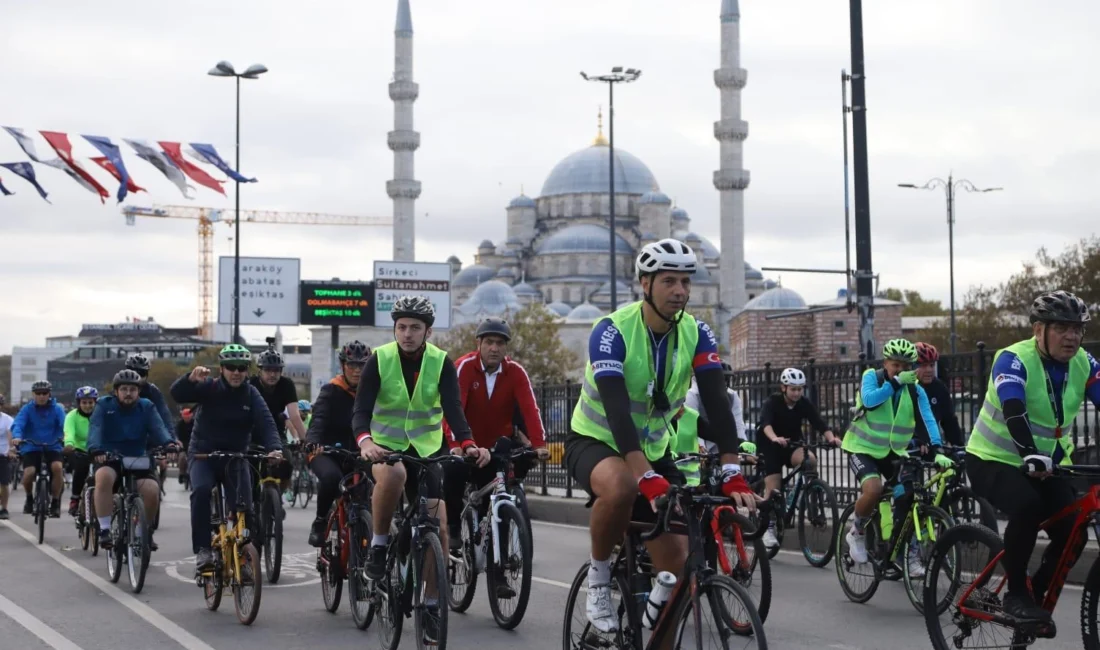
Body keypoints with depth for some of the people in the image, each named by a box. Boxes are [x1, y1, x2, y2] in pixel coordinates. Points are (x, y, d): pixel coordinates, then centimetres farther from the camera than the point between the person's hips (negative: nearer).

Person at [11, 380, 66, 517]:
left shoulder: (57, 409, 1)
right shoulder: (27, 409, 0)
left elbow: (64, 425, -13)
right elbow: (18, 424, -14)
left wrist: (66, 438, -35)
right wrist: (16, 437, -36)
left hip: (52, 447, 0)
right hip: (31, 447, 0)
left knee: (57, 467, -28)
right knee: (29, 473, -23)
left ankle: (55, 502, -8)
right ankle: (29, 498, 11)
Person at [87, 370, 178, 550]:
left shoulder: (147, 407, 3)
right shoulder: (104, 405, 0)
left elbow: (158, 427, -12)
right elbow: (95, 428, -16)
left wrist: (169, 443, -35)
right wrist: (95, 448, -38)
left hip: (138, 460, 2)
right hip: (109, 460, -2)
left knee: (152, 489, -25)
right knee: (104, 476, -37)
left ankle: (145, 532, 3)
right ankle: (104, 530, -28)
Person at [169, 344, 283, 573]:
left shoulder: (251, 395, -4)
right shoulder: (209, 387, -9)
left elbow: (266, 423, -17)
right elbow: (177, 394, -21)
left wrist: (274, 448, -37)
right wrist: (191, 378, -43)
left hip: (235, 455, 2)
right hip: (203, 452, -2)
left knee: (244, 505, -10)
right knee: (201, 490, -29)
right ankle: (202, 550, -24)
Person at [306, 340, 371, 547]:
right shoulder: (331, 391, -7)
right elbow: (318, 420, -21)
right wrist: (312, 442, -42)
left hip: (355, 455, 4)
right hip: (327, 453, -4)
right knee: (331, 477, -35)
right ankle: (319, 522, -14)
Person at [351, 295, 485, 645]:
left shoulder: (441, 363, -6)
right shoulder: (379, 359, -10)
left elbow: (453, 408, -17)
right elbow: (361, 408, -18)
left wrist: (467, 444, -36)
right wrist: (364, 441, -40)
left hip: (426, 449, 2)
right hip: (385, 446, -2)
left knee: (438, 524, -8)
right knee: (393, 474, -38)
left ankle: (433, 604, 6)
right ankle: (379, 544, -16)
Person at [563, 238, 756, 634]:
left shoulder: (697, 334, -11)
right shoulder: (611, 332, -25)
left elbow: (717, 404, -19)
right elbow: (617, 411, -36)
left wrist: (732, 475, -33)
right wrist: (649, 479, -48)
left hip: (653, 449, 5)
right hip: (595, 442, -5)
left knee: (677, 563, -5)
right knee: (620, 487, -39)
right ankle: (598, 580, -15)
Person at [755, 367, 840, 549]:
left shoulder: (805, 404, -10)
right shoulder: (772, 402, -19)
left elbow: (820, 423, -22)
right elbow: (765, 423, -38)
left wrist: (831, 438, -43)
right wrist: (775, 439, -59)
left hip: (793, 445, 2)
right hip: (771, 447, -2)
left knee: (810, 460, -31)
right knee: (773, 489, -11)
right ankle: (769, 529, 1)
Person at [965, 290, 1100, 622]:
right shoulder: (1014, 360, -21)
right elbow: (1014, 413, -36)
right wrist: (1032, 456, -52)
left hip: (1047, 464, 5)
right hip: (993, 460, -5)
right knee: (1027, 507, -34)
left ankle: (1036, 595, 12)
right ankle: (1015, 595, -16)